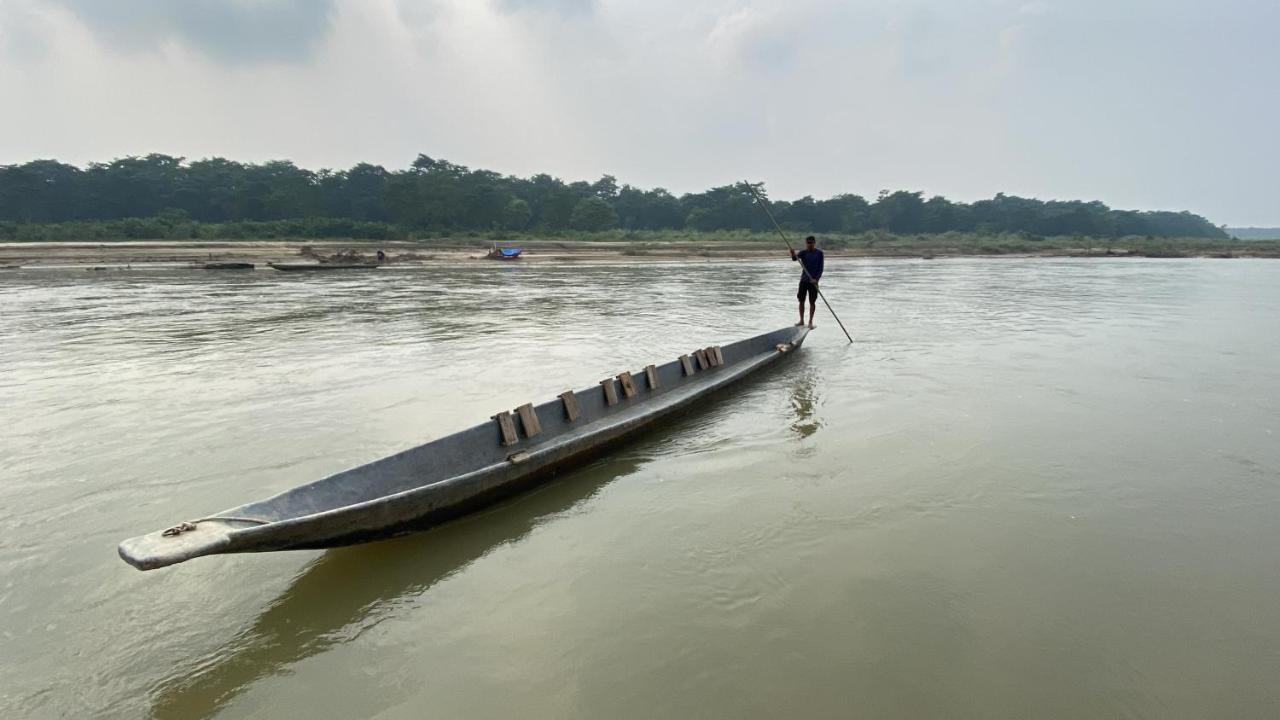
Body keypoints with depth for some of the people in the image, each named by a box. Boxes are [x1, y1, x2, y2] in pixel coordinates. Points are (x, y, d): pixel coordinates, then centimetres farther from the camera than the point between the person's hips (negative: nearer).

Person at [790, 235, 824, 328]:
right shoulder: (804, 252, 3)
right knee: (801, 300, 6)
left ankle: (810, 322, 8)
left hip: (813, 281, -2)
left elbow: (820, 268, -4)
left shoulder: (819, 253, -2)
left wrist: (816, 279, -16)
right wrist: (793, 255, -39)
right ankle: (801, 320, 18)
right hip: (803, 279, 2)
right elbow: (795, 257, -17)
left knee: (812, 302, 1)